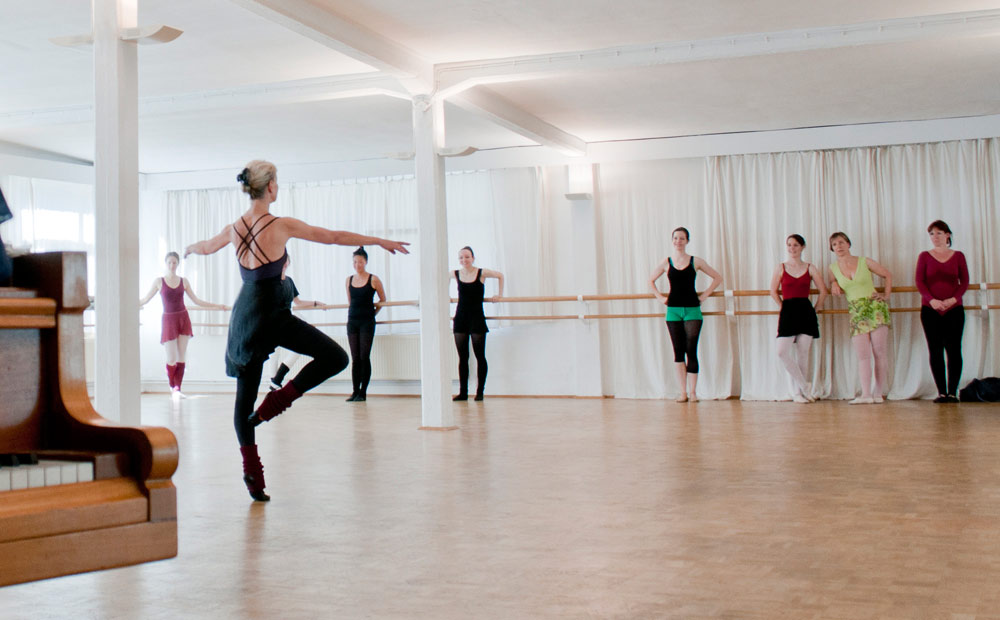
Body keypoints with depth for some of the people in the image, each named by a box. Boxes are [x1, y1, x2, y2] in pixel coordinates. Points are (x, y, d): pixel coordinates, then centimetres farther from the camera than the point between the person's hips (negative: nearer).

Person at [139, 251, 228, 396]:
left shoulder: (183, 281, 5)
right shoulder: (159, 282, -1)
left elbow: (196, 301, 10)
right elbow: (144, 300, 4)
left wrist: (217, 306, 6)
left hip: (183, 319, 2)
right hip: (168, 320, -2)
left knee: (182, 357, 0)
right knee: (172, 359, -5)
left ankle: (177, 389, 6)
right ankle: (172, 385, 20)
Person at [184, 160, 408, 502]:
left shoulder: (234, 229, 7)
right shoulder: (282, 225, -9)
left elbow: (205, 246, 27)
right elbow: (333, 236, -5)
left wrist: (188, 248, 51)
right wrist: (379, 241, 5)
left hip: (244, 314, 7)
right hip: (272, 314, -7)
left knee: (244, 397, 12)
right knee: (335, 358, -1)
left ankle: (253, 474, 13)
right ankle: (271, 406, -7)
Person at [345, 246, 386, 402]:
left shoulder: (373, 280, -4)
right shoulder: (349, 280, 8)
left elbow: (382, 299, 7)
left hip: (367, 322, -4)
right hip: (352, 321, 4)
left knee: (364, 357, -5)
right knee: (355, 358, 4)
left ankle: (363, 392, 0)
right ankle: (355, 391, 7)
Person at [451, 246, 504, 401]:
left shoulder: (481, 273, -6)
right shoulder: (455, 274, 0)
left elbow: (500, 276, 10)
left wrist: (499, 294, 6)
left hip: (477, 318, -2)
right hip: (460, 318, 2)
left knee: (480, 356, 1)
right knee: (462, 357, 5)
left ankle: (480, 391, 8)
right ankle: (463, 392, 9)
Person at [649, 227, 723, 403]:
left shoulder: (695, 262, 1)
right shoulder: (666, 263, 4)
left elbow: (717, 278, 8)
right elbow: (651, 281, 18)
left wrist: (704, 295, 0)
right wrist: (661, 297, 6)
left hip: (692, 310, -1)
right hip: (673, 311, 2)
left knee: (691, 351, -4)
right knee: (678, 352, 3)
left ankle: (692, 391, 1)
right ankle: (683, 392, 8)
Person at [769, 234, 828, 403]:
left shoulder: (810, 268, 6)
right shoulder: (781, 268, 6)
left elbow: (823, 291, 9)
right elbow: (773, 292, 8)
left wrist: (814, 309, 7)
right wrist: (785, 307, 6)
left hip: (806, 312, 0)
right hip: (787, 313, 0)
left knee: (802, 353, 1)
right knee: (782, 352, -12)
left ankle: (798, 391, 11)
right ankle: (804, 386, 1)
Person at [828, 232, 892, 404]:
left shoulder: (865, 262, 0)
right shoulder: (833, 268, 7)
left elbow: (887, 275, 12)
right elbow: (836, 289, 25)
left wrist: (886, 295, 2)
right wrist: (834, 285, 3)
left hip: (875, 307, -2)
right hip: (856, 312, 2)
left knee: (880, 351, -5)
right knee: (862, 355, -5)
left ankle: (878, 393, -3)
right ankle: (866, 394, -12)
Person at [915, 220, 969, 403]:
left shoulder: (958, 256, 8)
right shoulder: (924, 256, 7)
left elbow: (964, 282, 3)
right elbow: (919, 282, 0)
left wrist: (952, 299, -13)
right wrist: (932, 300, -15)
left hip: (954, 309, 0)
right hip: (930, 310, 0)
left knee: (954, 350, -4)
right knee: (935, 351, -2)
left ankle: (952, 392, -1)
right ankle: (941, 392, 1)